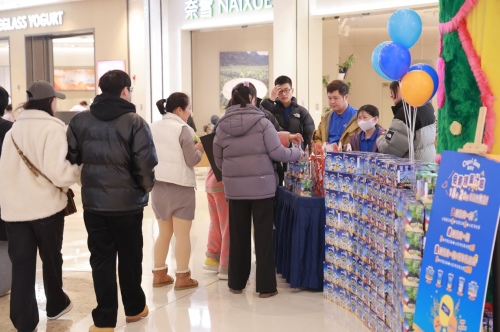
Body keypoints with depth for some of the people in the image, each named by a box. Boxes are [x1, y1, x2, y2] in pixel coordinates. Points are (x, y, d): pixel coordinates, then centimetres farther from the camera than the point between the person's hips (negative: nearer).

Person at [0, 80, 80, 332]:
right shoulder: (51, 128, -12)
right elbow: (57, 171, -24)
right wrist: (78, 171, -6)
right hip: (46, 205, -4)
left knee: (21, 264, 7)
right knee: (51, 259, 15)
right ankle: (56, 305, 34)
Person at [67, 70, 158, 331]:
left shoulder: (80, 120, 0)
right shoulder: (135, 122, -12)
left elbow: (71, 157, -1)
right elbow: (145, 163, -17)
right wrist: (146, 187, 2)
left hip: (93, 201, 3)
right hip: (127, 201, -2)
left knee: (101, 259, 10)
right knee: (130, 258, 14)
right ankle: (134, 309, 31)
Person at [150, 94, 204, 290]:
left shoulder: (153, 128, 8)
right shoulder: (182, 129, -11)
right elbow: (192, 160, -11)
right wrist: (200, 149, 7)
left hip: (157, 186, 7)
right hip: (180, 186, -6)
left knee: (164, 233, 17)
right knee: (182, 235, 2)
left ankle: (159, 274, 22)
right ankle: (182, 277, 7)